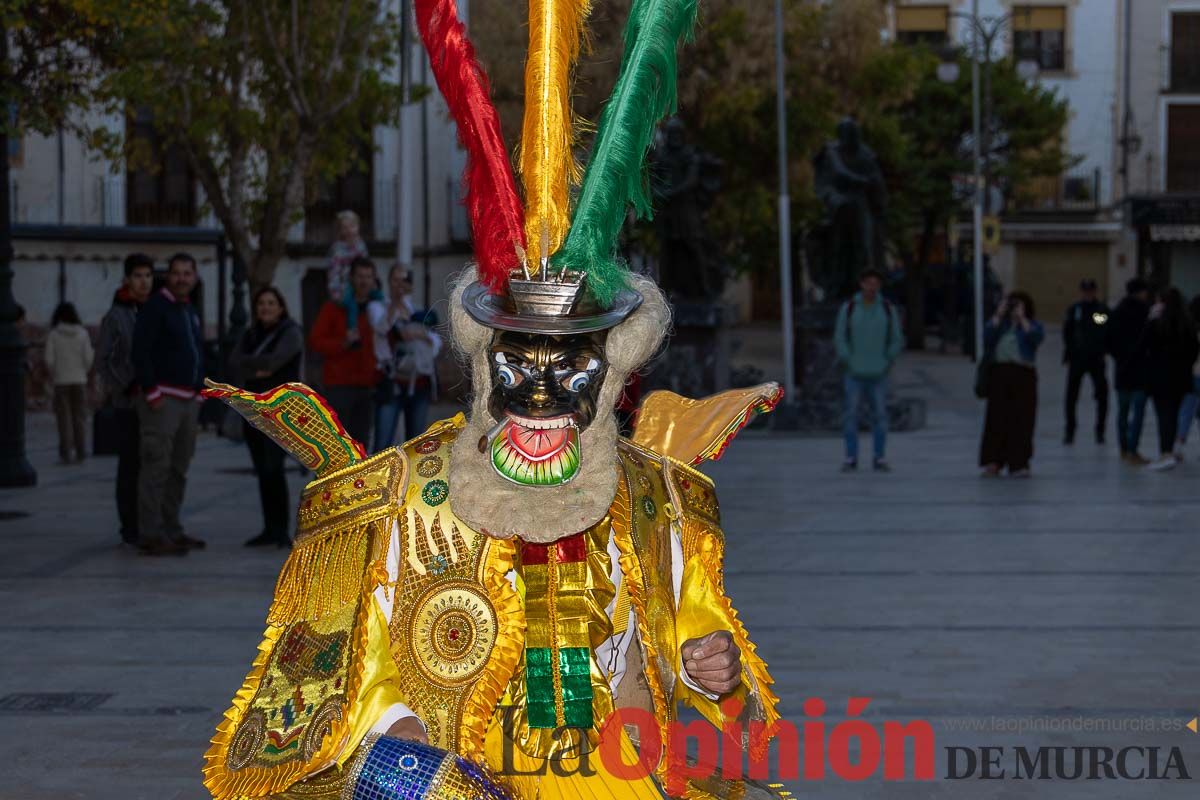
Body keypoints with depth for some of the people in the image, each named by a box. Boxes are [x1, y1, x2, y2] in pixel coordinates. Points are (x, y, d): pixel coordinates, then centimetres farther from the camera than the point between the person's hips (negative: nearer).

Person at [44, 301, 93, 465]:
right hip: (79, 380, 1)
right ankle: (80, 453, 10)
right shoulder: (82, 333, -2)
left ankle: (66, 454, 1)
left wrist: (53, 375, 8)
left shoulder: (54, 335, -6)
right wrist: (83, 373, 11)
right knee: (79, 417, 8)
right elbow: (88, 358, -4)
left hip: (61, 381, -1)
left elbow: (49, 359, -8)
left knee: (64, 419, 3)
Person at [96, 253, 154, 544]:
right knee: (130, 466, -2)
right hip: (127, 403, -4)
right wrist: (128, 388, -18)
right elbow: (102, 362, -8)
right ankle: (130, 529, 5)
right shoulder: (114, 317, -5)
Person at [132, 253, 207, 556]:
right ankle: (152, 536, -10)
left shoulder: (191, 310, 18)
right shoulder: (156, 306, -9)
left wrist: (199, 390, 16)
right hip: (162, 400, -9)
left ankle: (171, 530, 20)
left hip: (189, 399, 9)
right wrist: (152, 393, -20)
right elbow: (140, 352, -16)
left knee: (179, 469, 12)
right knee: (156, 467, -10)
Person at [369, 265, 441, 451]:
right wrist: (396, 299, -37)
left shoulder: (420, 314, 12)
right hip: (392, 385, -4)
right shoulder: (377, 307, 2)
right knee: (383, 445, -13)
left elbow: (436, 343, -2)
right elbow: (382, 326, -21)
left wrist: (422, 334, -24)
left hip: (419, 386, 4)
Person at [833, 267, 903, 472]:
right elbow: (839, 338, 0)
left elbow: (896, 341, 6)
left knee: (880, 415, -1)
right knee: (851, 414, -5)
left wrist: (887, 365, -2)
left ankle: (880, 459, 6)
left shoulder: (888, 309, 0)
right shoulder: (848, 308, -3)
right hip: (854, 374, -1)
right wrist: (847, 364, -8)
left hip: (877, 375, 1)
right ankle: (851, 459, 2)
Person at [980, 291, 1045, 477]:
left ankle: (1018, 464, -2)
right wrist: (999, 315, -6)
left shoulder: (1032, 324, 10)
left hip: (1023, 374, -2)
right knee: (996, 418, -4)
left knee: (1021, 420, -5)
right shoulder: (1000, 323, 16)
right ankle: (992, 461, -1)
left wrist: (1022, 319, -10)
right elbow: (988, 334, -4)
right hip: (999, 373, 2)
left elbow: (1036, 337, -12)